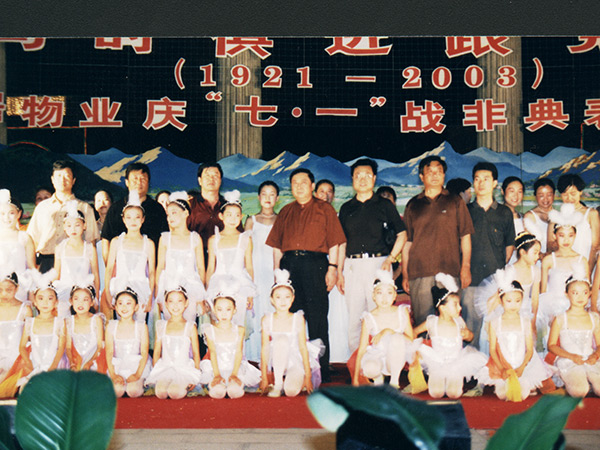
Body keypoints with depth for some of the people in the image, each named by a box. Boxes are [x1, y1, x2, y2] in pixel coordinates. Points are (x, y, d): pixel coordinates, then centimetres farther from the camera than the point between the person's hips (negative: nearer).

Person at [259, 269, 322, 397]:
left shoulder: (298, 319, -5)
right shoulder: (267, 320, -4)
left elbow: (303, 347, -4)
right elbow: (265, 349, -4)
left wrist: (308, 377, -6)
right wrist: (264, 378, -7)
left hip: (295, 362, -1)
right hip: (277, 361, 1)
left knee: (291, 391, -30)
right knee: (281, 339, -30)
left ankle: (298, 380, 10)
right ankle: (277, 383, -18)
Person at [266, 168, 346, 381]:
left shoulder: (324, 209, 11)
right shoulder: (286, 212, 21)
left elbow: (334, 242, 4)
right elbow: (277, 245, 19)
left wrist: (332, 268, -6)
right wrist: (276, 270, 9)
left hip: (315, 264, -3)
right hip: (289, 264, 3)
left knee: (317, 318, -4)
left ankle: (321, 370, 0)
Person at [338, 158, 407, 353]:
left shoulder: (384, 205, 7)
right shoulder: (346, 209, 15)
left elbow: (402, 235, 8)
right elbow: (342, 242, 17)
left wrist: (390, 259, -5)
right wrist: (339, 271, 9)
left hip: (377, 262, -2)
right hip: (352, 265, 3)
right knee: (354, 318, 2)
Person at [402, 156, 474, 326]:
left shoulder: (455, 202, 12)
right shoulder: (413, 205, 15)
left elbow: (465, 236, 9)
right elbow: (407, 242, 14)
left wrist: (466, 267, -2)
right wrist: (405, 274, 8)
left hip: (449, 270, -1)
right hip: (419, 272, 1)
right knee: (423, 323, -3)